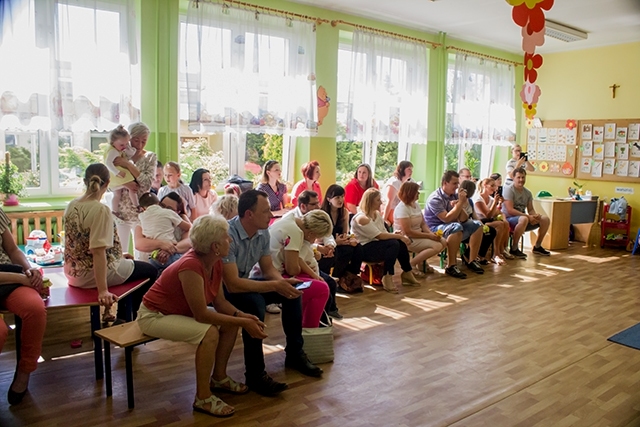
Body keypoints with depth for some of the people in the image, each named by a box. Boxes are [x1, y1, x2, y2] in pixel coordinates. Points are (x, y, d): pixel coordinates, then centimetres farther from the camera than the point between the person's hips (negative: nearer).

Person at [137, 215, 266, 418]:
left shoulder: (215, 262, -8)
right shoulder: (191, 267, -34)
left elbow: (220, 302, -1)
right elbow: (202, 315, -32)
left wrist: (243, 316, -18)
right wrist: (243, 323, -28)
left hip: (180, 310, 9)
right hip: (153, 316, -9)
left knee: (231, 322, -1)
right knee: (209, 332, -29)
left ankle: (218, 377, 16)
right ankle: (202, 398, -13)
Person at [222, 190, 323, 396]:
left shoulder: (263, 232, -6)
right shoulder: (227, 235, -31)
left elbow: (268, 269, 3)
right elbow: (232, 284, -35)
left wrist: (284, 282, -20)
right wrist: (275, 286, -34)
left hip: (244, 282, 8)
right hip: (223, 288, -8)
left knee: (292, 291, -4)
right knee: (255, 303, -35)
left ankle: (295, 354, 11)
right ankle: (255, 375, -20)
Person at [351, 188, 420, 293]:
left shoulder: (377, 214, 10)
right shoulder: (362, 218, -18)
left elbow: (384, 233, 6)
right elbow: (379, 236, -21)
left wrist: (395, 234, -15)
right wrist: (399, 236, -18)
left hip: (376, 245, 8)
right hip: (364, 250, -8)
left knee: (400, 243, -16)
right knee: (394, 244, -27)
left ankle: (407, 273, -2)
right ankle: (387, 278, -21)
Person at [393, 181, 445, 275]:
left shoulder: (415, 204, 10)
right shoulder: (402, 208, -19)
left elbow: (423, 224, 10)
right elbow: (408, 232, -23)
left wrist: (431, 233, -11)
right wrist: (429, 236, -19)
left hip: (418, 235, 9)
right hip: (407, 239, -9)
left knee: (443, 242, 0)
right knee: (437, 246, -21)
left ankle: (422, 261, 12)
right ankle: (411, 264, -11)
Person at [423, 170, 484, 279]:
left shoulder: (455, 195, 5)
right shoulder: (435, 198, -16)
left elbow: (463, 220, 2)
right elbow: (447, 219, -27)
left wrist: (460, 205, -17)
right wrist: (460, 203, -21)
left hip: (453, 228, 8)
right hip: (434, 229, -8)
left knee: (476, 226, -1)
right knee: (456, 227, -35)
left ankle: (472, 261, 3)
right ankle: (451, 266, -30)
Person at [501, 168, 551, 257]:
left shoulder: (527, 192, 11)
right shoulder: (508, 189, -11)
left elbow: (530, 209, 12)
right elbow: (510, 210, -20)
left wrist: (535, 215, -13)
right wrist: (528, 216, -23)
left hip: (522, 217, 8)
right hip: (509, 219, -8)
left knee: (545, 219, -3)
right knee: (524, 219, -38)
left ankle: (537, 247, 11)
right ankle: (513, 249, -26)